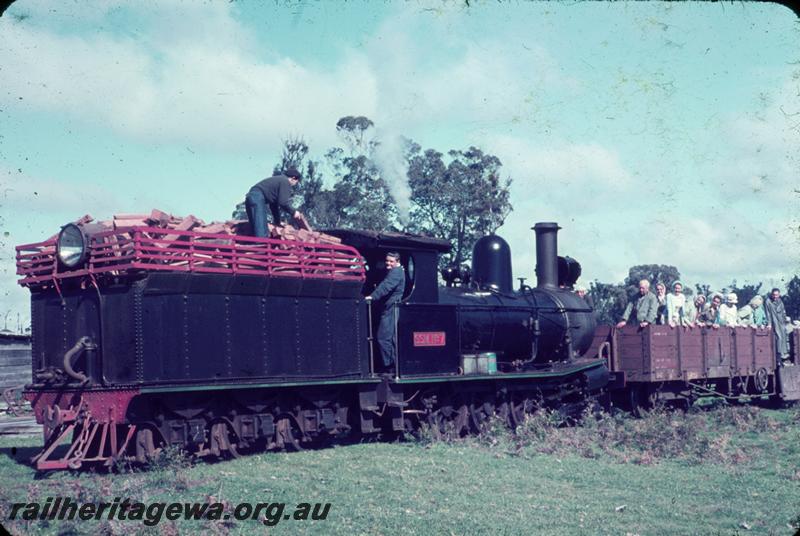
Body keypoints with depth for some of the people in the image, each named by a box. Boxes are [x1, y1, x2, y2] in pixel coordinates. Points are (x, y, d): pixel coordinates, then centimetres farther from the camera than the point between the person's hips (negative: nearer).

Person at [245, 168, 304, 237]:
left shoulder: (278, 180, 29)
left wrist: (277, 221, 39)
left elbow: (273, 204, 34)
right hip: (258, 198, -10)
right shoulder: (285, 182, -1)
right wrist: (293, 212, 5)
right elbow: (283, 202, -10)